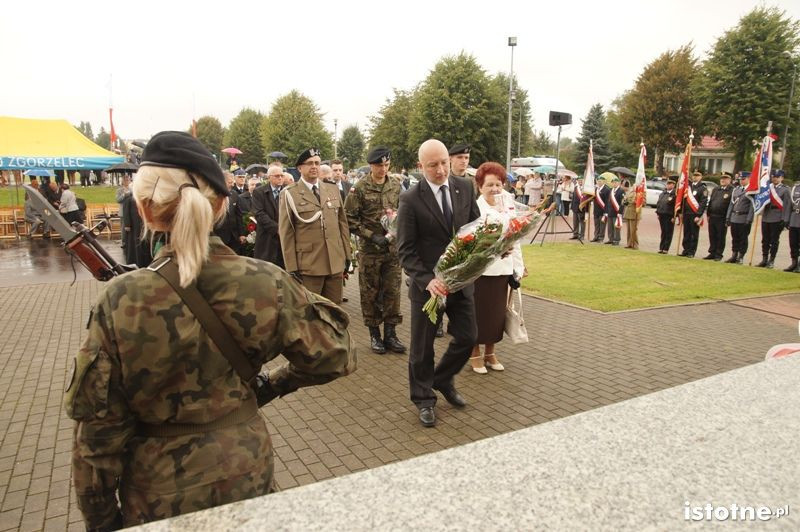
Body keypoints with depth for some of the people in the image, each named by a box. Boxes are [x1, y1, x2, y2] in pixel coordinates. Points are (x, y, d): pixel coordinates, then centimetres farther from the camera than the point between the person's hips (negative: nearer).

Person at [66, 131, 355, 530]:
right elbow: (333, 355, -8)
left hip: (159, 488, -1)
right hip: (247, 470, 2)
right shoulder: (266, 283, -19)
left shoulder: (121, 301, -22)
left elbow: (98, 430, -13)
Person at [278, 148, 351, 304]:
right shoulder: (289, 194, -3)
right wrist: (291, 267, -8)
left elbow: (342, 224, 14)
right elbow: (286, 233, -4)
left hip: (336, 263, 4)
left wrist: (347, 255, 10)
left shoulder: (333, 190, 11)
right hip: (308, 265, -4)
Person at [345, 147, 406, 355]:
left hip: (393, 247, 3)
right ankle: (374, 334, 19)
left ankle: (390, 333, 18)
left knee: (392, 292, 6)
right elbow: (349, 219, -7)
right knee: (370, 293, 6)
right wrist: (372, 236, -15)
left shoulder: (396, 186, 5)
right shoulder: (359, 189, -7)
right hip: (369, 250, -3)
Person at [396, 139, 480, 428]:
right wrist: (427, 281, -25)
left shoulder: (464, 187, 1)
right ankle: (423, 399, 31)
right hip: (427, 283, -4)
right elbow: (406, 250, -13)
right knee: (422, 347, 9)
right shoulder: (410, 199, -13)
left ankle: (443, 379, 38)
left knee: (467, 338, 11)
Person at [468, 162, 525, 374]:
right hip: (480, 269, -5)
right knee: (478, 313, 5)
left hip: (503, 269, 5)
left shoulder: (508, 208, 7)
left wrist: (518, 267, 10)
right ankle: (475, 354, 23)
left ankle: (490, 352, 30)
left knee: (497, 312, 13)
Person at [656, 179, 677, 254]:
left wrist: (674, 217, -16)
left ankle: (665, 249, 4)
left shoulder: (675, 194, -9)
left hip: (670, 216, -6)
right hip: (662, 215, 6)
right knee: (663, 232, 12)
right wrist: (658, 213, 11)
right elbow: (658, 203, 18)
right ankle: (661, 248, 16)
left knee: (668, 233, 0)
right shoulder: (662, 194, 14)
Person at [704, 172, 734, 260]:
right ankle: (712, 253, 18)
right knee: (712, 236, 10)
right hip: (712, 216, 6)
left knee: (720, 237, 2)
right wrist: (708, 214, 11)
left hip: (722, 218, -6)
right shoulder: (715, 190, 16)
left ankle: (718, 254, 9)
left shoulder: (732, 191, -5)